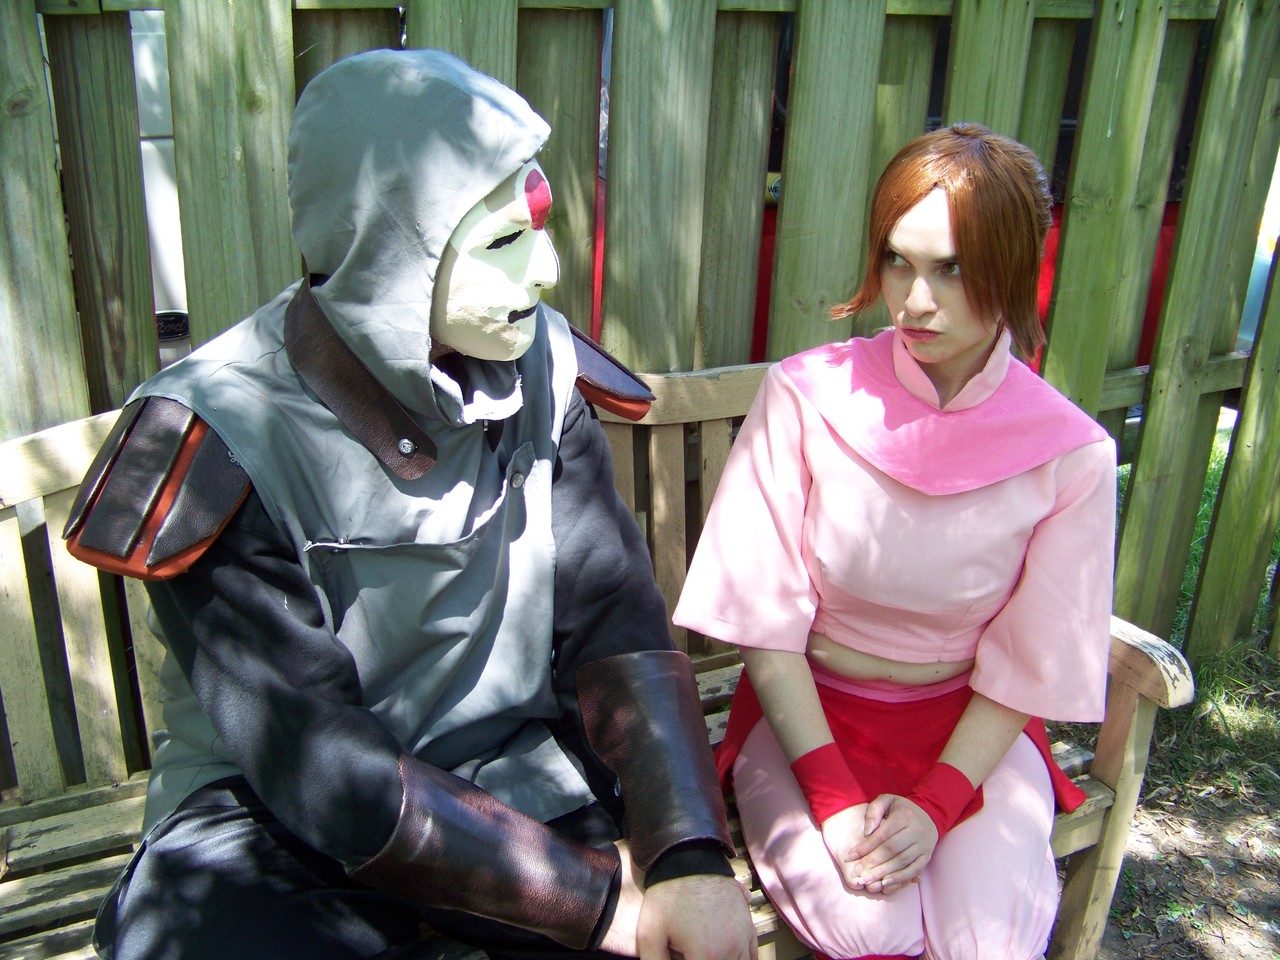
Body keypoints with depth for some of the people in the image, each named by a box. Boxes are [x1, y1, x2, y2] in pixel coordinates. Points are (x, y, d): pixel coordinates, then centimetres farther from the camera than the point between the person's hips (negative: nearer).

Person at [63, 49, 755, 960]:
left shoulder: (539, 363, -6)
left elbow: (615, 620, -7)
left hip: (513, 771, 3)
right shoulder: (221, 432, -18)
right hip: (271, 818, -2)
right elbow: (316, 766, -19)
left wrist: (691, 855, -21)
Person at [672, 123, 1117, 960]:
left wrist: (936, 803, -15)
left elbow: (1028, 665, -3)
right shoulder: (805, 398, -13)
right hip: (807, 711, -1)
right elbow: (764, 616, -10)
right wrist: (833, 794, -16)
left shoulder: (1070, 456, -10)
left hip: (971, 726, 1)